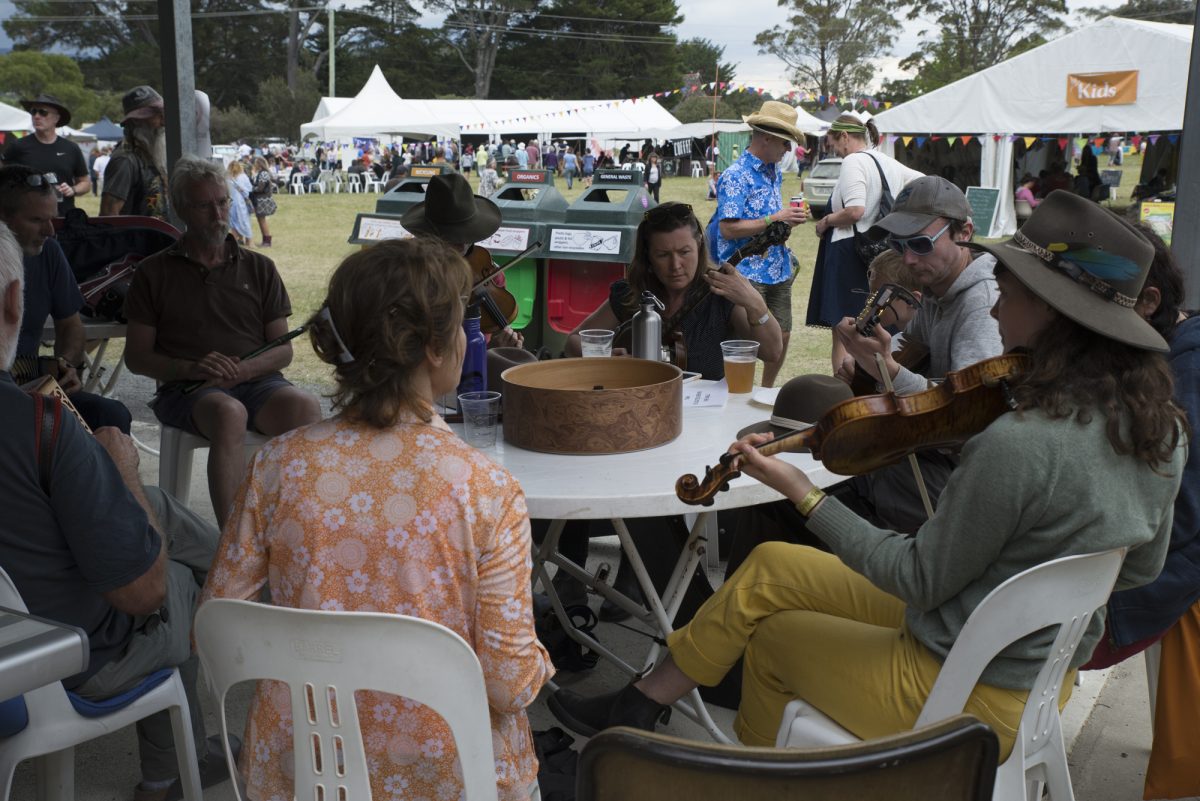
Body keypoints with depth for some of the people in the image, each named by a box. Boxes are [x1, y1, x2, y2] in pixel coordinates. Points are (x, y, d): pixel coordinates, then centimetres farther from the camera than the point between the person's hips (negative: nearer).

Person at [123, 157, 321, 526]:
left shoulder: (259, 268, 19)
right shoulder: (155, 272, 14)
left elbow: (283, 350, 13)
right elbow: (136, 356, 9)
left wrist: (241, 369, -10)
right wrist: (190, 368, -11)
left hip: (257, 382, 2)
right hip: (186, 388, -2)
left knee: (305, 407, -32)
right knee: (229, 412, -38)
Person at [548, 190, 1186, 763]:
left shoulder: (1019, 444, -32)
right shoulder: (1162, 427, -5)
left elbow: (918, 580, -22)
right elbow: (1139, 569, 9)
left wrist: (802, 492, -15)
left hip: (966, 694, -8)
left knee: (774, 637, 15)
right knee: (769, 568, 10)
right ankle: (640, 704, 24)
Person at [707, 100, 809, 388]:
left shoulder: (774, 172, 14)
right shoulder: (736, 176, -13)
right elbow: (729, 229, -21)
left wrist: (790, 217, 4)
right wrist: (775, 219, -20)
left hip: (778, 270, 9)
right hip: (748, 274, -8)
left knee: (782, 336, 15)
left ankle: (767, 391, 33)